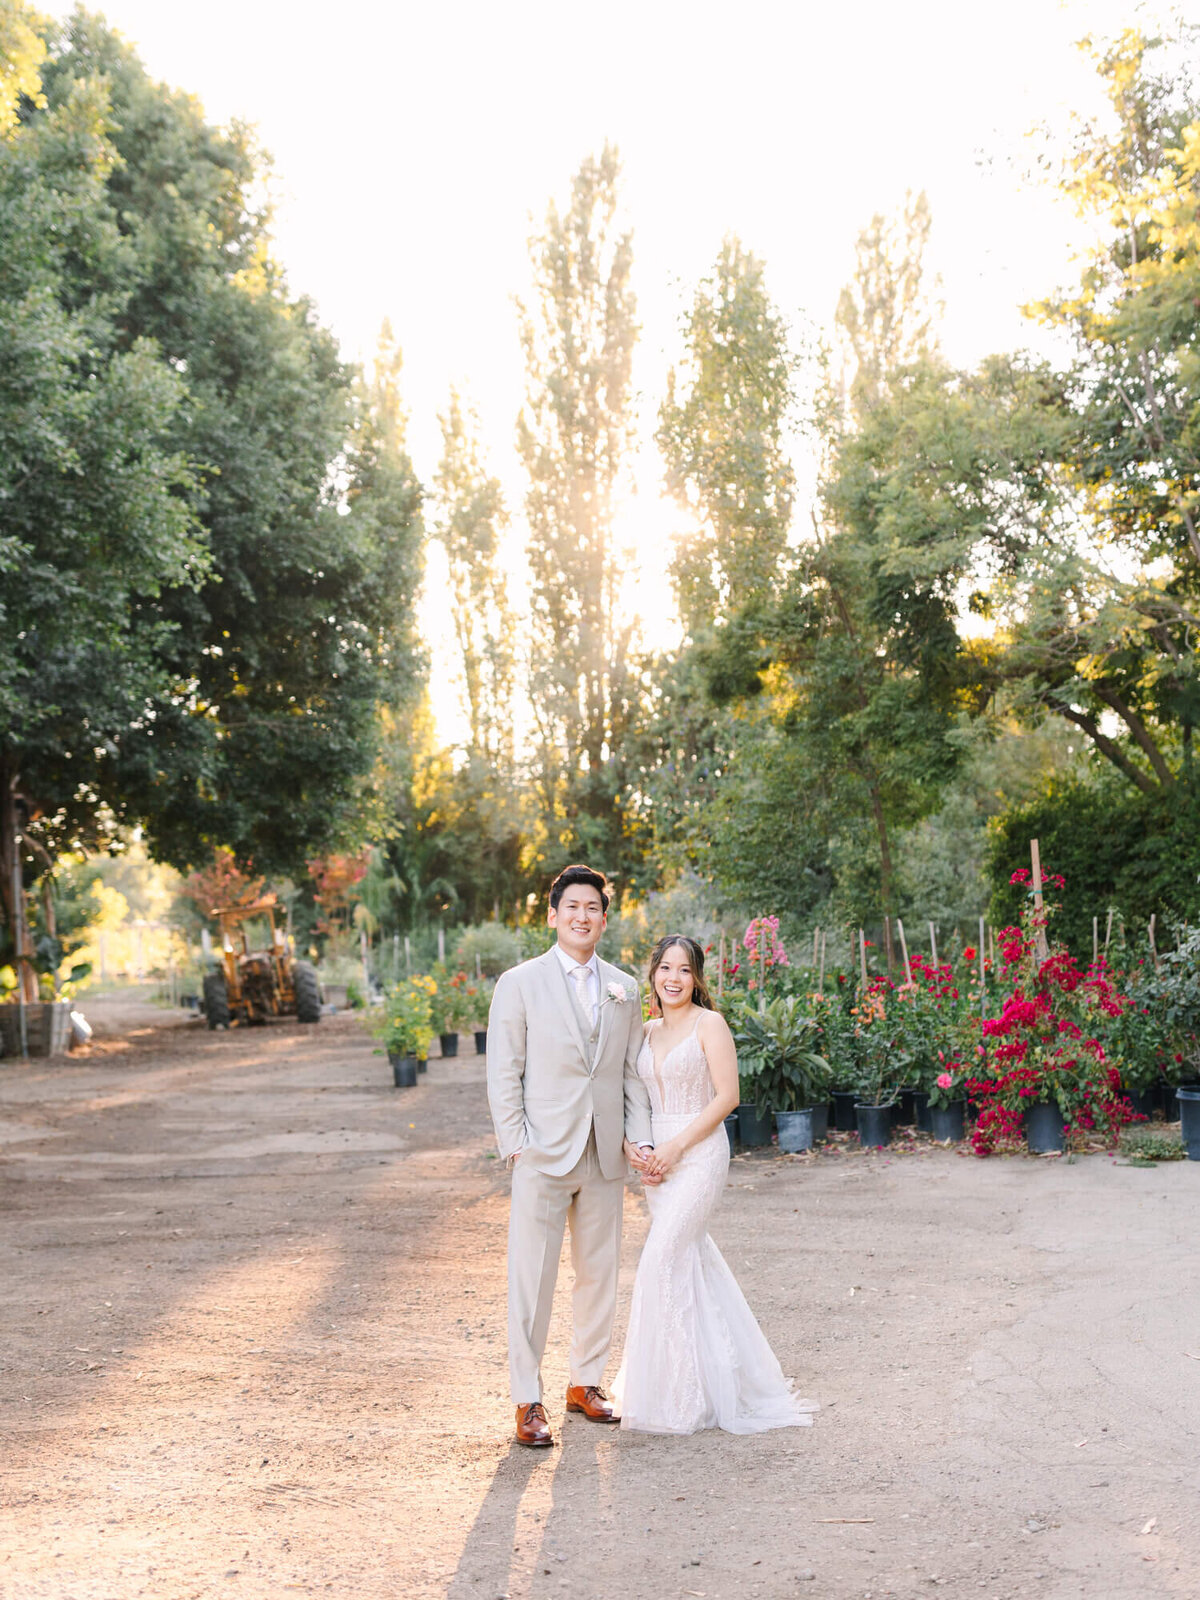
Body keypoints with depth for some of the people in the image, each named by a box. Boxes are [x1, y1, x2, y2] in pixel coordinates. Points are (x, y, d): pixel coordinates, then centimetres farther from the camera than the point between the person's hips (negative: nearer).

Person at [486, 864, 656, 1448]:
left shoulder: (624, 989, 11)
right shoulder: (520, 983, -1)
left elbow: (633, 1071, 13)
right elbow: (503, 1073, -2)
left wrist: (638, 1138, 0)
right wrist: (515, 1145, -9)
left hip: (605, 1157, 4)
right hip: (543, 1156, -4)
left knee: (600, 1274, 11)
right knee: (532, 1279, -4)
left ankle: (586, 1382, 26)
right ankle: (528, 1401, 4)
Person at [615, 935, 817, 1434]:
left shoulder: (709, 1024, -7)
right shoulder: (648, 1031, 12)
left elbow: (727, 1096, -12)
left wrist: (677, 1145, -16)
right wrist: (641, 1148, 0)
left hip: (699, 1151, -7)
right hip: (659, 1156, 7)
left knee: (662, 1260, -13)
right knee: (692, 1260, 11)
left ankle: (677, 1396, -5)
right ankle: (718, 1377, 25)